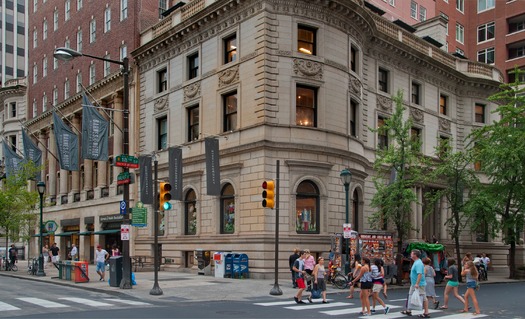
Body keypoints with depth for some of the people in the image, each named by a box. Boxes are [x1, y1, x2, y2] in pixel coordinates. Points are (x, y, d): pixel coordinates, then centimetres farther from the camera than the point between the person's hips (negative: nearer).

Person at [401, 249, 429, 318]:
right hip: (414, 284, 11)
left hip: (419, 284, -11)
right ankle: (408, 311, 24)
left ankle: (426, 313, 0)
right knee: (411, 296, 15)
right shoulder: (416, 262, 13)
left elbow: (420, 274, -29)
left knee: (423, 298, -4)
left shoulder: (418, 263, -20)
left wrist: (417, 284, -32)